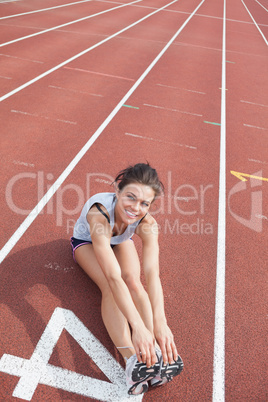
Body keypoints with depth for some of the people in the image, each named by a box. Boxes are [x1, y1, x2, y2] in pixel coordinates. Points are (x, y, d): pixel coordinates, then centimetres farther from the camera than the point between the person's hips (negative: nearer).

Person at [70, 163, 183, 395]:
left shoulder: (147, 223, -34)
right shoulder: (100, 213, -45)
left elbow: (152, 274, -43)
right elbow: (114, 277, -52)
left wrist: (160, 322, -56)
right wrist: (137, 326, -59)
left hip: (120, 241, 3)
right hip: (87, 241, -2)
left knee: (133, 281, -26)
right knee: (109, 287, -29)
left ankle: (158, 352, -34)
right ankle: (132, 359, -38)